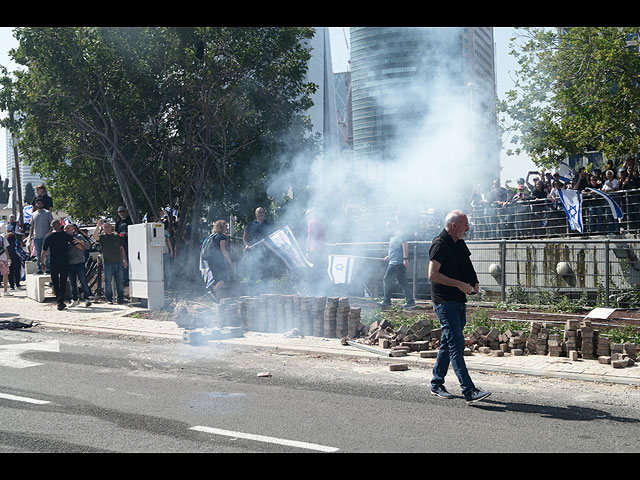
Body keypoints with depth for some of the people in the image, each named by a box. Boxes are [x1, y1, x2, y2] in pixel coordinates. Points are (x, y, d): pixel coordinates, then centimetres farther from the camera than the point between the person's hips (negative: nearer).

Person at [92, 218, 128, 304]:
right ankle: (109, 299, 8)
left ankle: (121, 298, 11)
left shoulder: (117, 236, 14)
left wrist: (125, 259, 12)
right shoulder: (101, 237, 4)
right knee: (108, 282, 1)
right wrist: (98, 225, -23)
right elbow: (94, 236, -18)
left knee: (120, 282, 4)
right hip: (108, 263, -3)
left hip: (119, 262, 3)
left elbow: (122, 248, 18)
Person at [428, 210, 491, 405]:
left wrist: (474, 283, 10)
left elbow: (466, 268, 30)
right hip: (445, 302, -9)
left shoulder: (460, 244, 15)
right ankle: (469, 391, -15)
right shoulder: (440, 244, -13)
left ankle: (437, 384, 24)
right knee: (457, 345, -12)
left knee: (449, 344, 14)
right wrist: (459, 284, -18)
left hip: (459, 301, 9)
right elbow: (433, 274, -20)